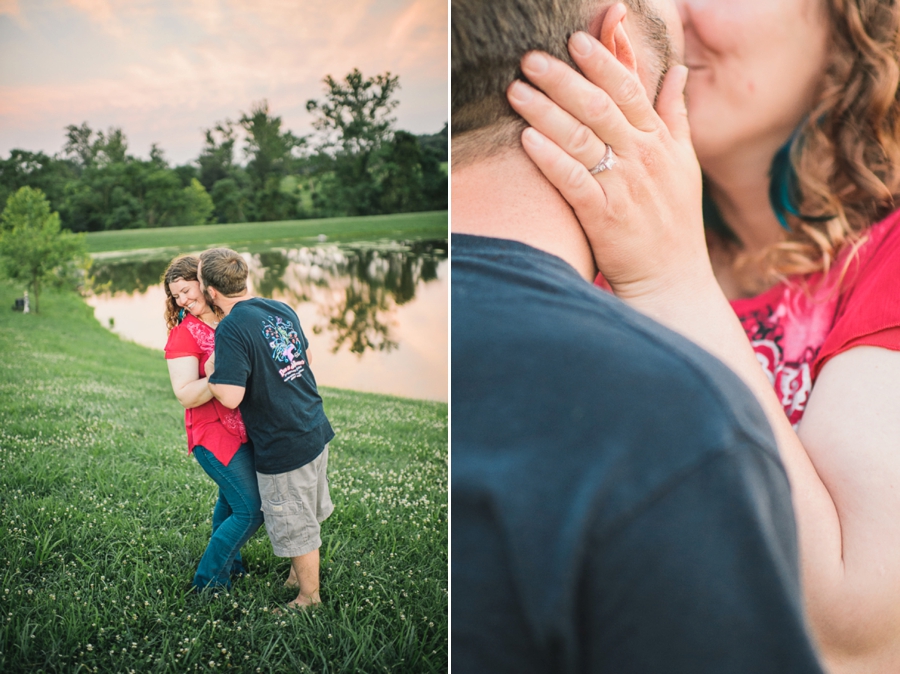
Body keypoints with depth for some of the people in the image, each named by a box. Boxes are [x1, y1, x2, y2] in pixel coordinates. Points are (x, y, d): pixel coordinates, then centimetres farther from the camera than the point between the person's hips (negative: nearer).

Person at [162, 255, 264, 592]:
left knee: (230, 498, 24)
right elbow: (186, 395, -21)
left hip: (245, 429, 7)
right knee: (251, 509, -6)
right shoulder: (183, 334, -13)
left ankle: (227, 562, 46)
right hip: (215, 434, -7)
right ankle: (208, 581, 12)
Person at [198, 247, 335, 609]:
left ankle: (309, 599, 28)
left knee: (296, 528, 11)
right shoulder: (282, 309, 4)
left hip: (284, 447, -8)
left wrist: (211, 376, -6)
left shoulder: (231, 329, -20)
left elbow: (231, 397, -25)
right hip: (317, 430, 8)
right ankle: (298, 576, 44)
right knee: (308, 517, 25)